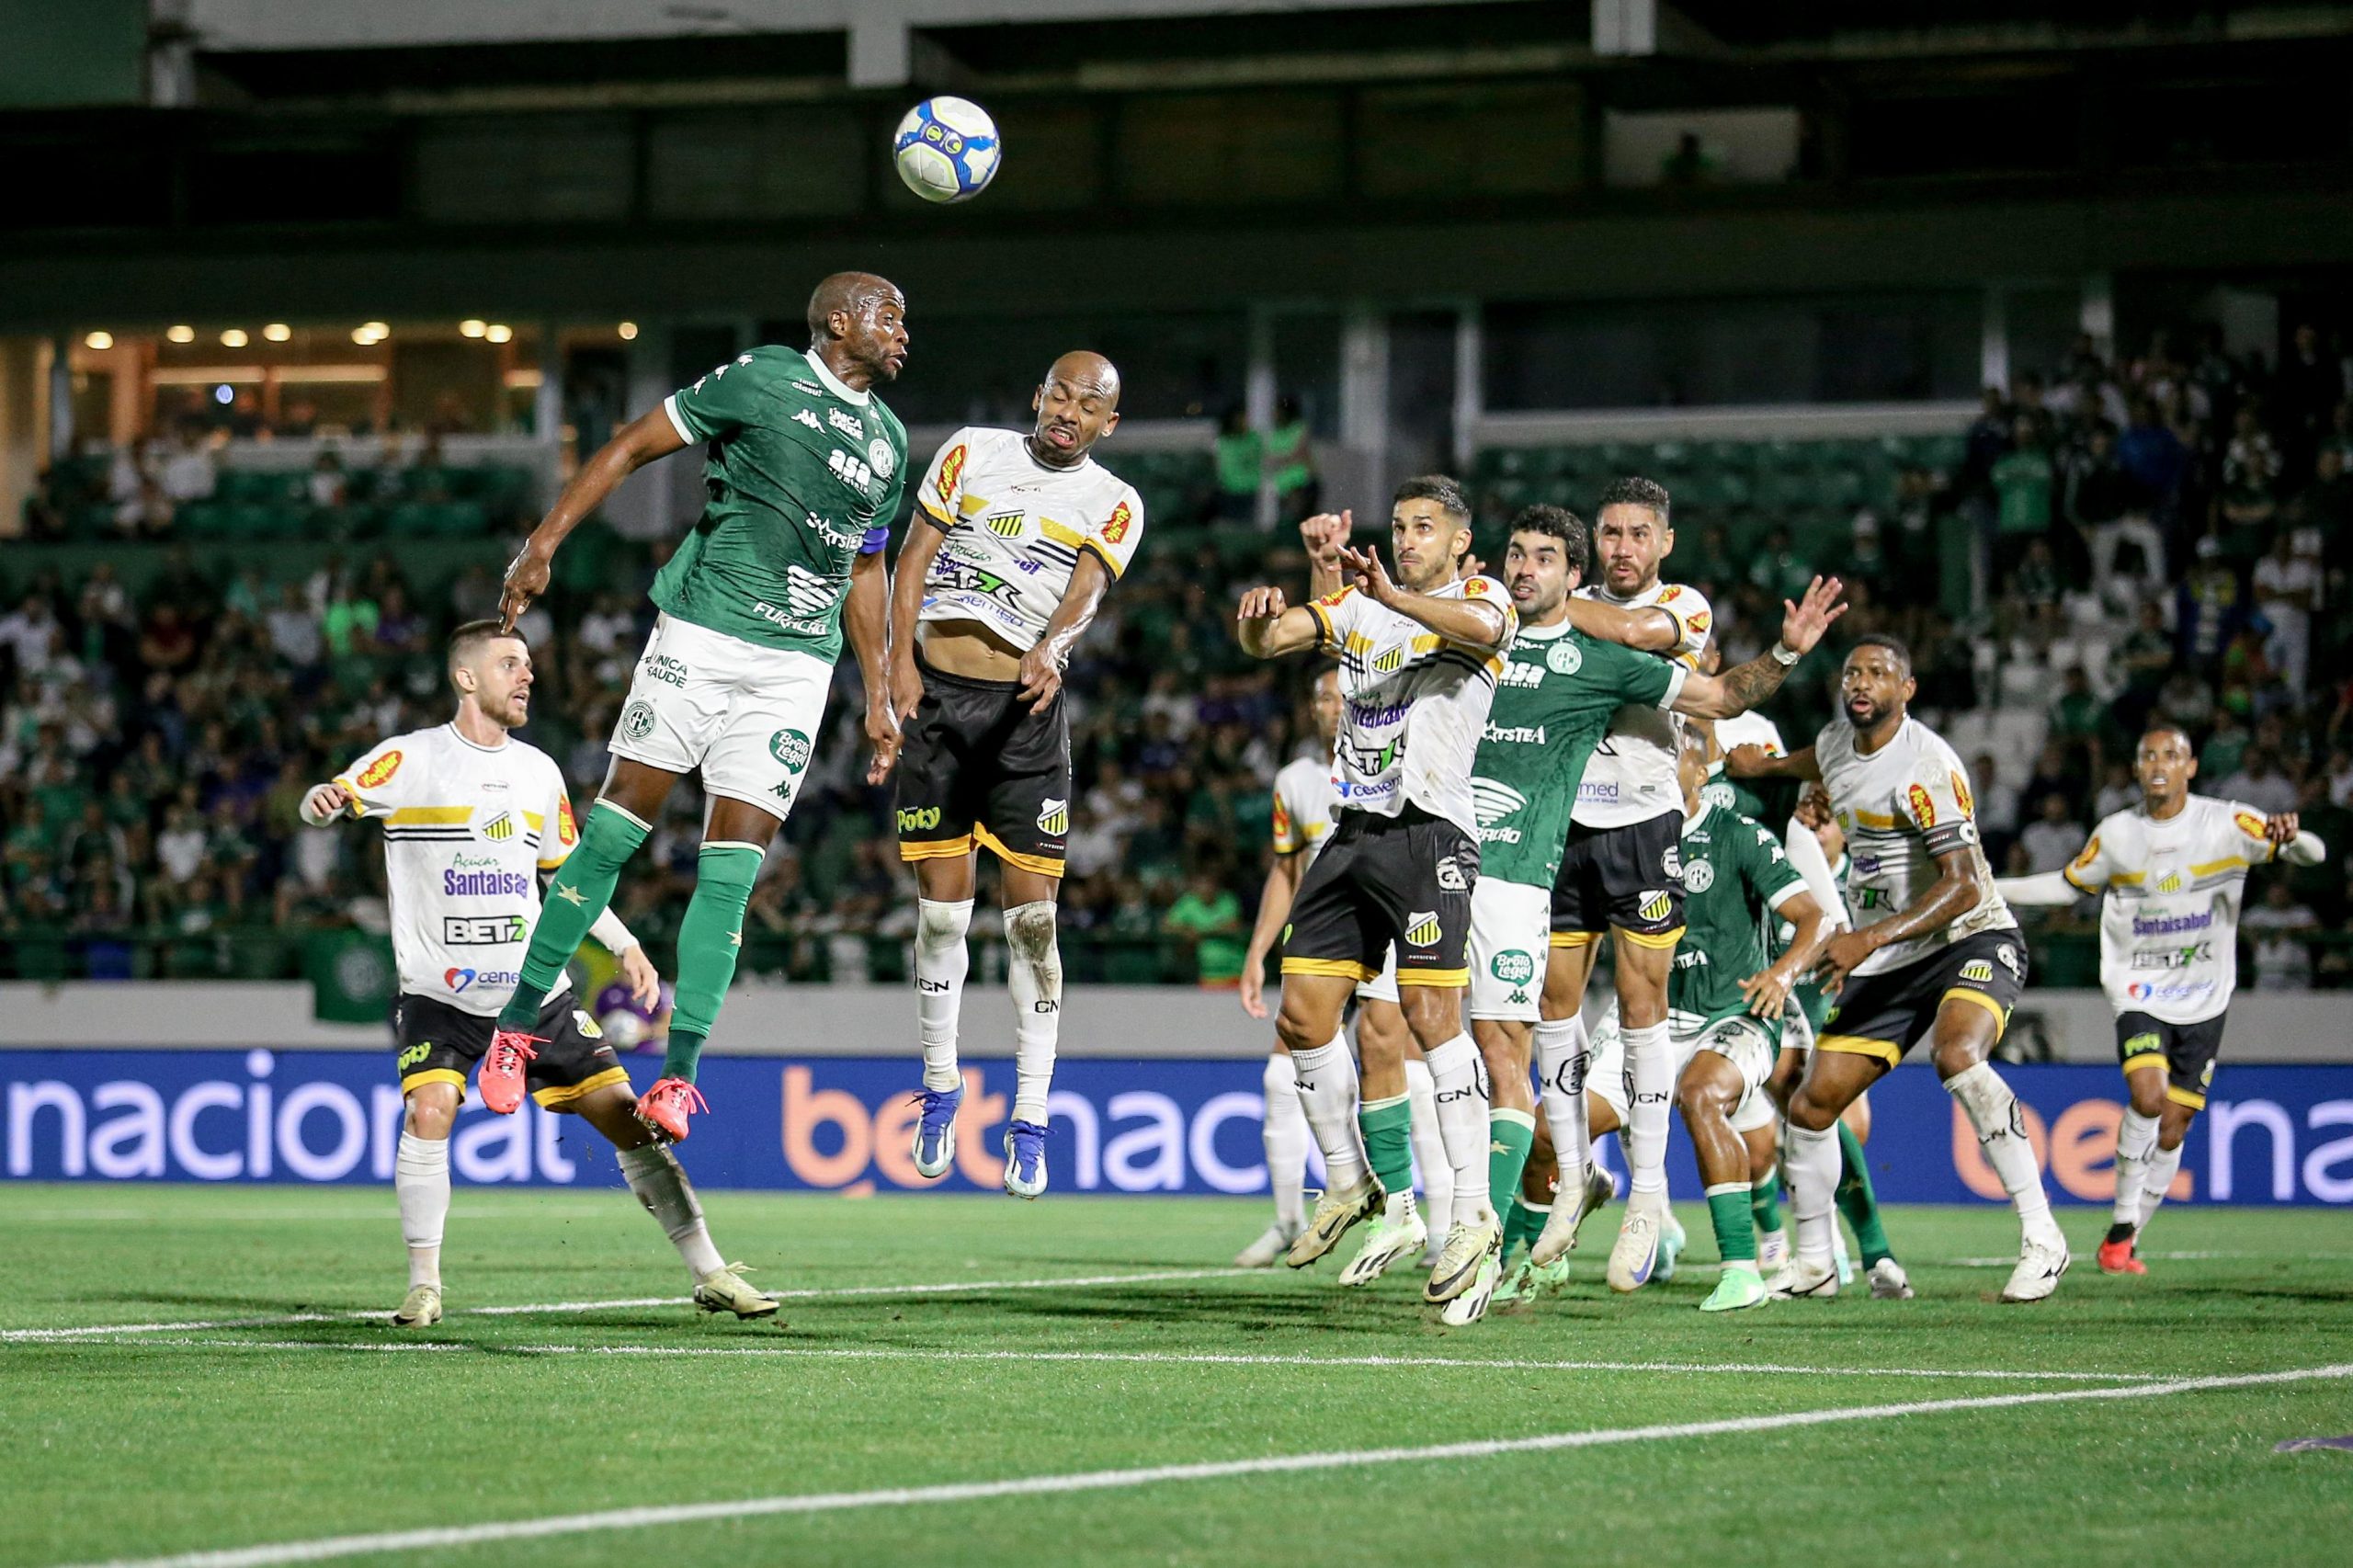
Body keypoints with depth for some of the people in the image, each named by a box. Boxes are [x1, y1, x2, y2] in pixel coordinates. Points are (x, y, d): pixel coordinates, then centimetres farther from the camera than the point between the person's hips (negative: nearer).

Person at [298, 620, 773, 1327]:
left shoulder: (539, 771, 11)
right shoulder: (412, 758, -4)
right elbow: (335, 798, -14)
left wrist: (625, 946, 15)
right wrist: (323, 802, -38)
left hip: (537, 994, 4)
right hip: (439, 995, -4)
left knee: (625, 1112, -1)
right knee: (430, 1108, -26)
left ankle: (710, 1274, 8)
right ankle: (424, 1285, -11)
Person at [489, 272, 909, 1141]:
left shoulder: (888, 438, 17)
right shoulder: (763, 378, -1)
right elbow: (632, 445, -1)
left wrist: (879, 696, 24)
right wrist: (544, 542, -8)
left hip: (798, 669, 4)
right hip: (702, 637, -4)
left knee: (731, 872, -3)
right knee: (616, 826, -6)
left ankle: (677, 1077, -3)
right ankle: (516, 1024, 4)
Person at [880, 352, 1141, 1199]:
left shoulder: (1113, 505, 5)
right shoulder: (970, 454, 8)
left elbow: (1087, 592, -11)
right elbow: (913, 559, 6)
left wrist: (1052, 648, -32)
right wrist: (900, 660, -7)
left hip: (1026, 708, 0)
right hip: (937, 693, 0)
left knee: (1032, 915, -5)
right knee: (943, 907, 1)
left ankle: (1029, 1122, 2)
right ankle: (940, 1086, 19)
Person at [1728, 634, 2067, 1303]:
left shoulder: (1924, 769, -21)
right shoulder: (1836, 741, 5)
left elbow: (1964, 887, -26)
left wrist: (1870, 939, -32)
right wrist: (1764, 766, 35)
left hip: (1971, 941, -8)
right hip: (1885, 965, 8)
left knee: (1957, 1055, -37)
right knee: (1810, 1105, 2)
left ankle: (2041, 1238, -32)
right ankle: (1814, 1264, 22)